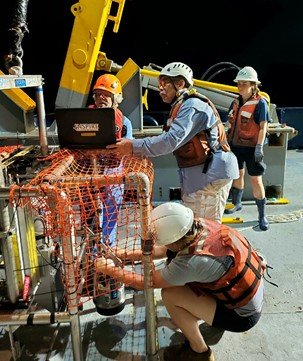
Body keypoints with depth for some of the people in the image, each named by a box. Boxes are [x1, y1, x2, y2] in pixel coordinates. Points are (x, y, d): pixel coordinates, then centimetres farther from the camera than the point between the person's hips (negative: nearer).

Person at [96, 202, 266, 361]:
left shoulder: (193, 261, -35)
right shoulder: (202, 224, -14)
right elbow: (163, 251, 1)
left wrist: (110, 269, -11)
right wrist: (126, 254, -1)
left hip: (243, 316, -7)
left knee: (170, 295, -15)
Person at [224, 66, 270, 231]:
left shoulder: (260, 103, -9)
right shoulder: (236, 102, 9)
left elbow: (263, 127, -13)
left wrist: (259, 146, -21)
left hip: (251, 147, -6)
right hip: (235, 145, 6)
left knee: (256, 181, -2)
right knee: (237, 175, 19)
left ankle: (262, 216, 9)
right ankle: (237, 204, 39)